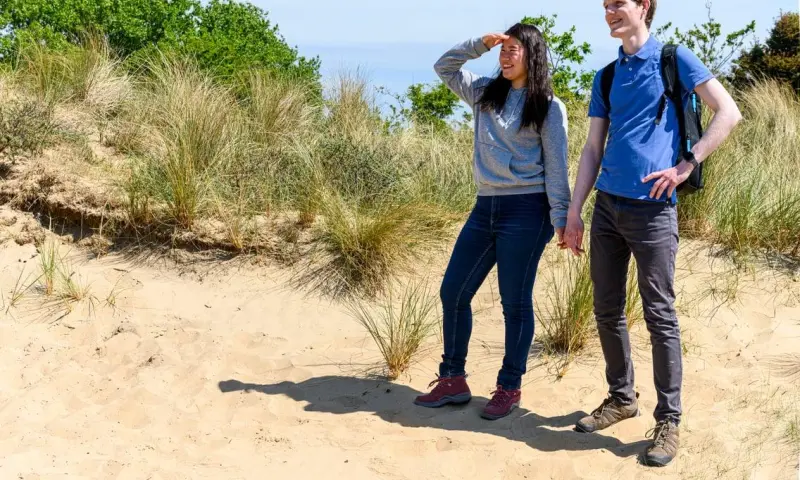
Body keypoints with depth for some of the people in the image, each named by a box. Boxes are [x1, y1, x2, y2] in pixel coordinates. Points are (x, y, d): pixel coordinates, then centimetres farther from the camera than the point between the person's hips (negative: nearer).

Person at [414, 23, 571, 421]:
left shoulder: (549, 106, -1)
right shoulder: (484, 92, 13)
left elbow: (556, 166, -4)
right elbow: (444, 67, 17)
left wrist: (561, 218, -9)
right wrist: (480, 43, 4)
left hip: (526, 210, -6)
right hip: (486, 207, 6)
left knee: (515, 303, 0)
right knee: (453, 293, 6)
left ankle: (509, 388, 14)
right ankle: (453, 381, 19)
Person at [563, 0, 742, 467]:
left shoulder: (675, 60, 0)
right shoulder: (606, 77, 15)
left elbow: (729, 113, -4)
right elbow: (593, 150, 14)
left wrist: (685, 165, -10)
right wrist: (573, 213, 8)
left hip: (653, 207, -5)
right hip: (607, 206, 6)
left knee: (660, 314, -2)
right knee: (607, 311, 10)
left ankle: (669, 420, 8)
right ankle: (622, 397, 27)